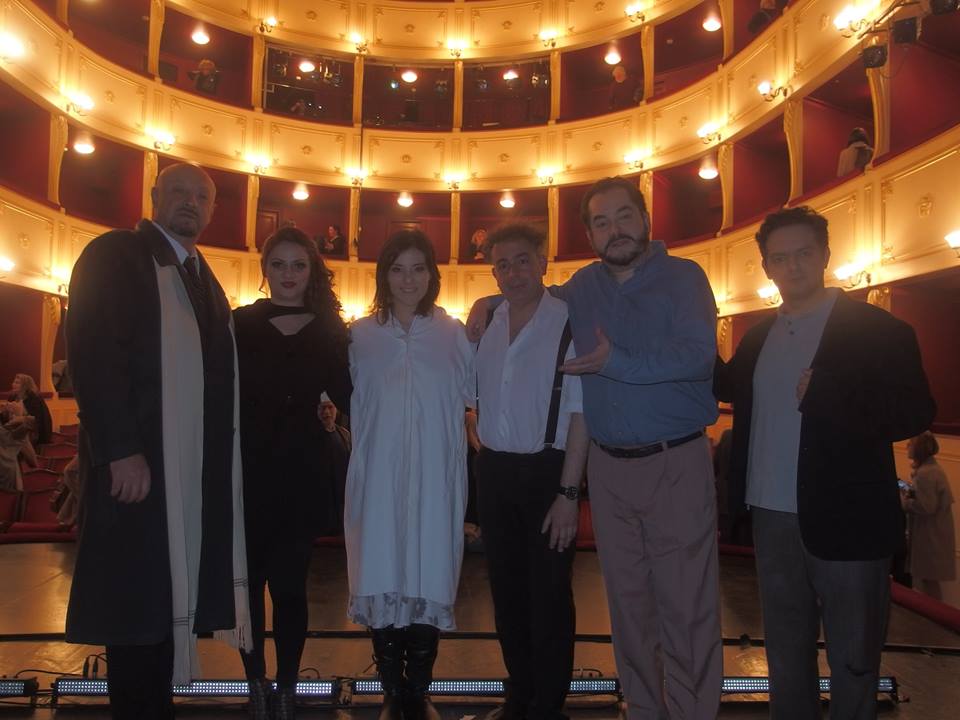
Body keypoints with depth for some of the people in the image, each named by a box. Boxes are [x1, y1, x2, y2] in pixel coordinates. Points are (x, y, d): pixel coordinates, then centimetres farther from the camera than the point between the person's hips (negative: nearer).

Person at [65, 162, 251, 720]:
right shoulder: (117, 254, -4)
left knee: (173, 588, 13)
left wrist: (222, 458, 10)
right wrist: (120, 452, -20)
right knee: (138, 597, 2)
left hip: (199, 471, 7)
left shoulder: (203, 276, 19)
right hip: (138, 463, -7)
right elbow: (93, 354, -14)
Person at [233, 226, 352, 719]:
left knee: (290, 583, 6)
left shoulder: (330, 332, 4)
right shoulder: (239, 324, 3)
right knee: (249, 579, 8)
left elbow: (346, 396, 4)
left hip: (303, 474, 0)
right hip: (247, 470, 0)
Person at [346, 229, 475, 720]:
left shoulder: (454, 334, 6)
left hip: (434, 477, 0)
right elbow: (352, 406, 11)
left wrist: (484, 337, -2)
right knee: (383, 578, 4)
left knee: (428, 579, 4)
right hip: (379, 474, 0)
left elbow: (474, 394, 5)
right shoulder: (361, 335, 7)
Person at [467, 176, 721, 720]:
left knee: (687, 606, 0)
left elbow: (697, 354, -19)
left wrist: (618, 362, -17)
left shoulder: (683, 277, -4)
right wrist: (491, 300, 15)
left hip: (676, 463, -4)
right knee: (628, 599, 14)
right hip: (609, 465, 5)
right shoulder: (586, 285, 11)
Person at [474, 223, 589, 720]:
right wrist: (485, 455, 11)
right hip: (495, 471, 6)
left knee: (549, 594, 5)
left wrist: (568, 493, -15)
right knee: (506, 588, 15)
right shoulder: (484, 325, 6)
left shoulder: (568, 323, -11)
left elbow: (579, 413, -12)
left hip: (547, 471, -5)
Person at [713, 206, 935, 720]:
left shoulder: (877, 329, -8)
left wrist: (829, 400, -28)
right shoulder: (759, 336, 9)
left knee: (852, 658, 11)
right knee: (784, 651, 20)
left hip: (845, 522, -5)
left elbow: (915, 413, -15)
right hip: (772, 519, 5)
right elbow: (729, 388, 23)